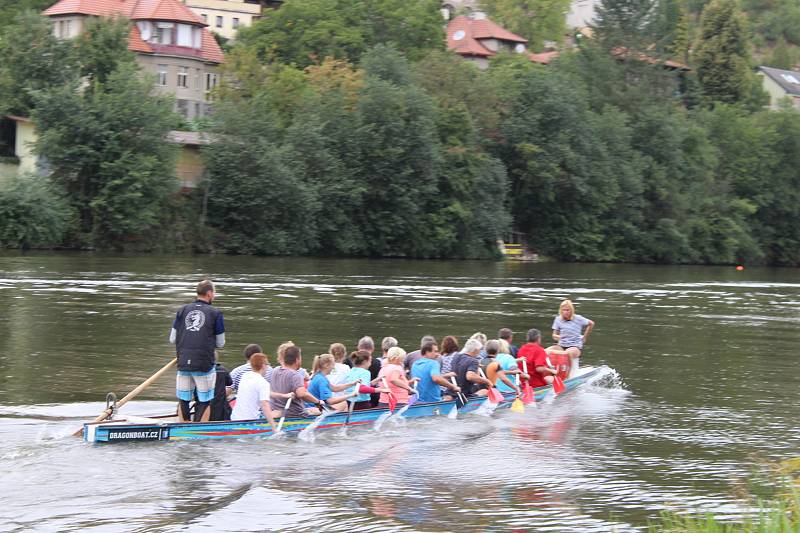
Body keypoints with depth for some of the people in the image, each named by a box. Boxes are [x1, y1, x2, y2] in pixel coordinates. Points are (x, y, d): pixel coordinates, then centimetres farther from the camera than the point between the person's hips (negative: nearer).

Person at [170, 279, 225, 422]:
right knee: (205, 401, 6)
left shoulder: (182, 310, 6)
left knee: (183, 400, 13)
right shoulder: (215, 313, -2)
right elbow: (220, 343, 3)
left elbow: (172, 339, 7)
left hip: (183, 362, 3)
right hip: (205, 364, -3)